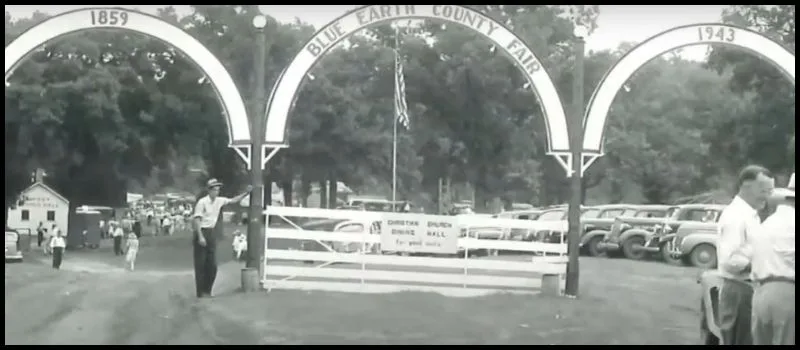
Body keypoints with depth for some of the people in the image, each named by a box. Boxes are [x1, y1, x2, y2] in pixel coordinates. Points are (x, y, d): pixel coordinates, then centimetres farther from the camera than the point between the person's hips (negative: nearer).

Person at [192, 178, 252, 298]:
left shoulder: (219, 201, 6)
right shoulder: (202, 202, -14)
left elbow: (234, 200, 17)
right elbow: (197, 220, -16)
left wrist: (246, 193, 7)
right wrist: (200, 237, -21)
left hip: (211, 233, 7)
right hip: (202, 232, -7)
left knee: (212, 265, 8)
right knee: (200, 265, -2)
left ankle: (207, 291, 18)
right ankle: (200, 292, 5)